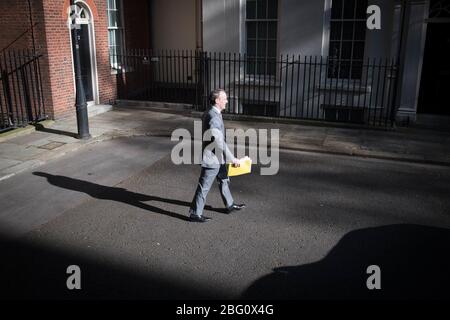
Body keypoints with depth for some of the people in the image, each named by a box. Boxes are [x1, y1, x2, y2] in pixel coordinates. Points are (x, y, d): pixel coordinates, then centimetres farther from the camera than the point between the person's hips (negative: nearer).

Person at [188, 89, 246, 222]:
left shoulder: (210, 113, 7)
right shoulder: (213, 117, -25)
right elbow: (219, 142, -27)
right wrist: (232, 159, -20)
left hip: (218, 158, 10)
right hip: (212, 159, -10)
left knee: (224, 180, 23)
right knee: (204, 187, 2)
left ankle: (230, 205, 39)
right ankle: (195, 213, 14)